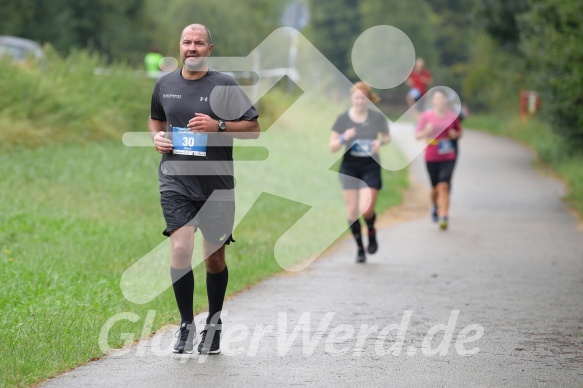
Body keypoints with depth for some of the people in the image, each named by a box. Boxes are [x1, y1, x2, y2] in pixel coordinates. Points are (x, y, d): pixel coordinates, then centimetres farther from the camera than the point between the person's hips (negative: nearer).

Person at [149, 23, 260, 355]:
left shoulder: (225, 85, -2)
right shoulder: (165, 85, 8)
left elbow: (254, 128, -2)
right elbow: (156, 119, 26)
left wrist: (218, 126, -16)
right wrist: (157, 136, 4)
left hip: (216, 186, -1)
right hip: (176, 182, 1)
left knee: (215, 258, 8)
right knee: (181, 249, -16)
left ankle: (214, 325, 27)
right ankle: (186, 325, -3)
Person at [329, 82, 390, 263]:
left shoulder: (377, 118, -5)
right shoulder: (343, 119, -4)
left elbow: (387, 136, 13)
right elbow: (332, 147, -1)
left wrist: (381, 141, -10)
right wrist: (344, 138, -21)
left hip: (371, 167, -1)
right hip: (349, 168, 1)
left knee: (366, 209, -14)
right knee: (352, 210, 0)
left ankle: (371, 231, 20)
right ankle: (360, 248, 16)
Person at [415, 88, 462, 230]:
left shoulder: (452, 116, 1)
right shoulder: (426, 116, -3)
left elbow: (459, 133, 15)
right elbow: (418, 135, 1)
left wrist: (455, 134, -8)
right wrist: (426, 131, -20)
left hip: (448, 158, 0)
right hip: (431, 158, 0)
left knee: (443, 186, -13)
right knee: (435, 187, 11)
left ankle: (443, 217, -14)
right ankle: (436, 207, 42)